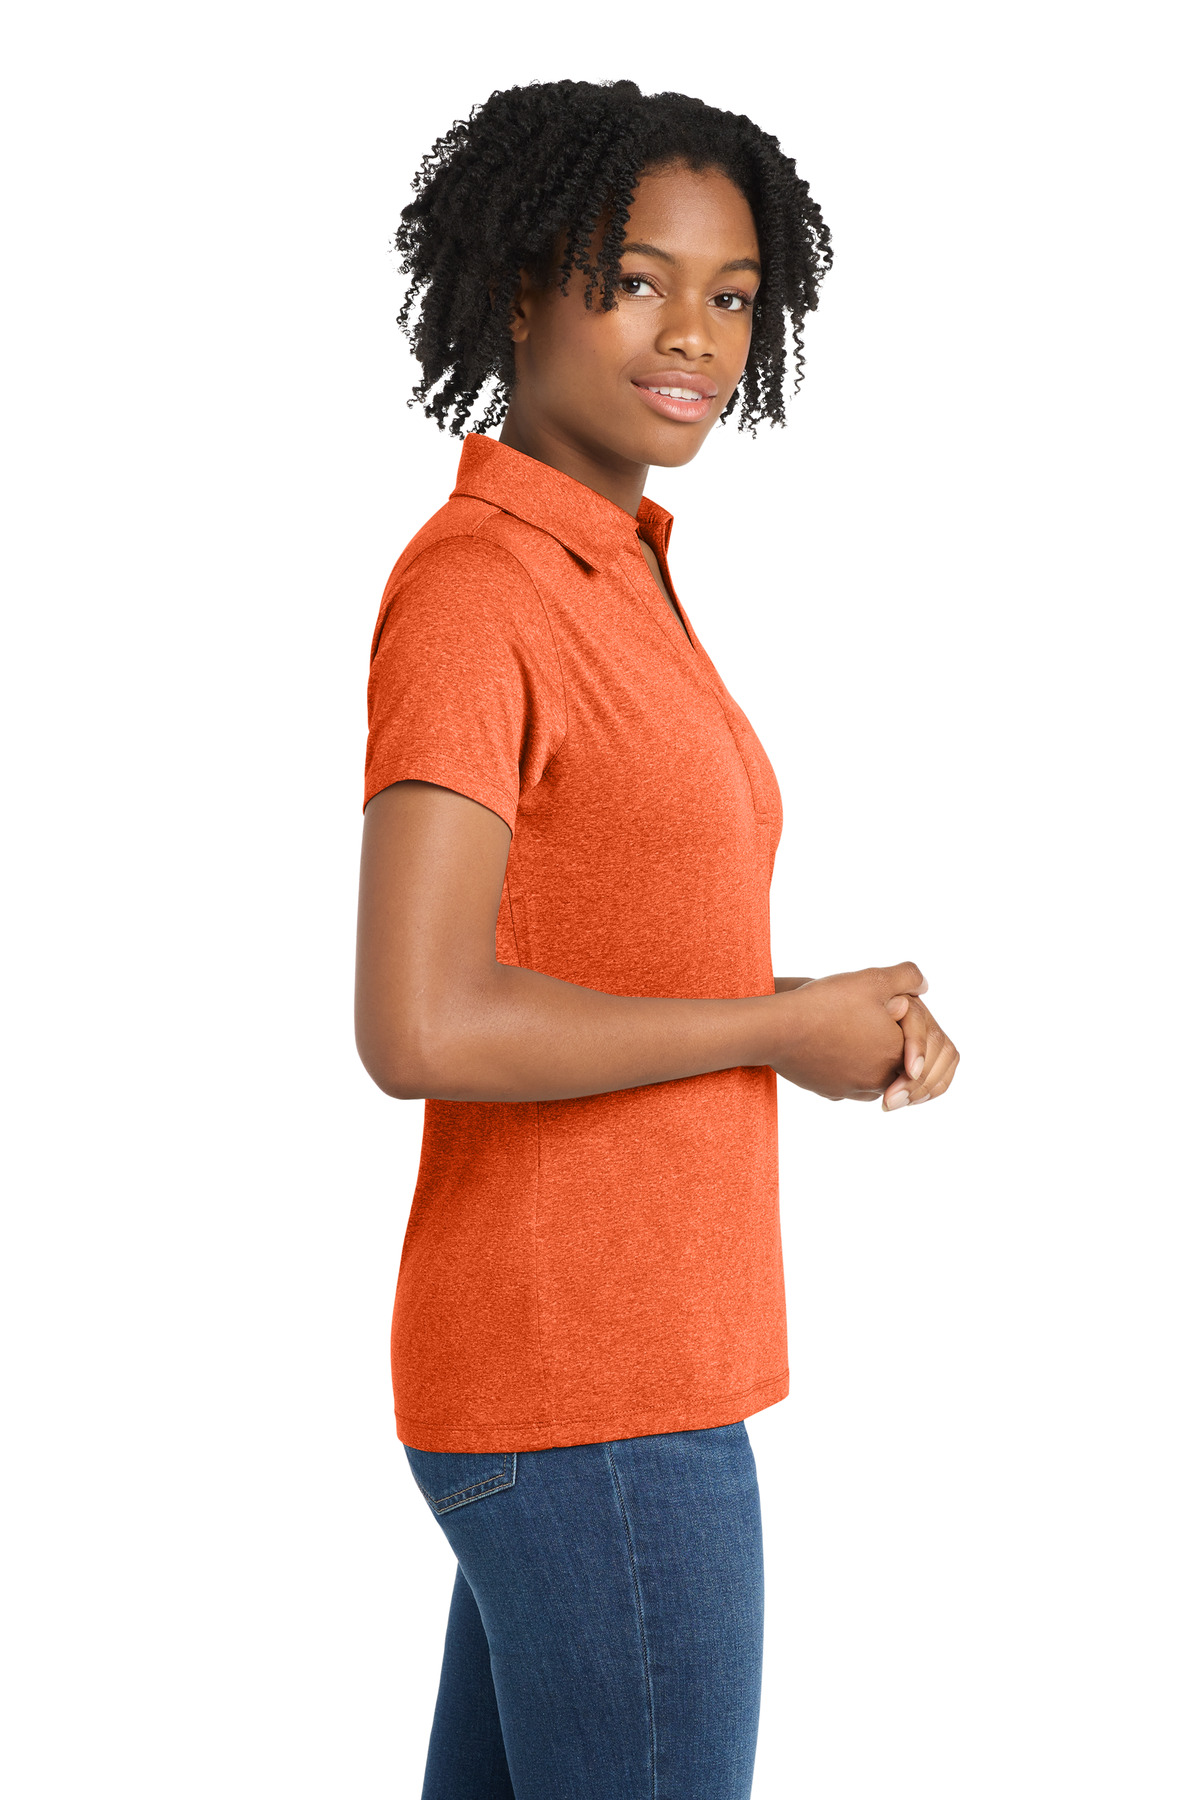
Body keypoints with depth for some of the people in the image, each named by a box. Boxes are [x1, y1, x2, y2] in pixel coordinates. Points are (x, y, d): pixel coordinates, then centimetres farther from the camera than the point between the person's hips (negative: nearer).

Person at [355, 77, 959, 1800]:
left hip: (602, 1353, 10)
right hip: (591, 1390, -10)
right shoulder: (467, 589, -17)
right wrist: (789, 1028, -14)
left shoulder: (604, 582, 14)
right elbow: (418, 1028, -26)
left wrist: (851, 1015, 2)